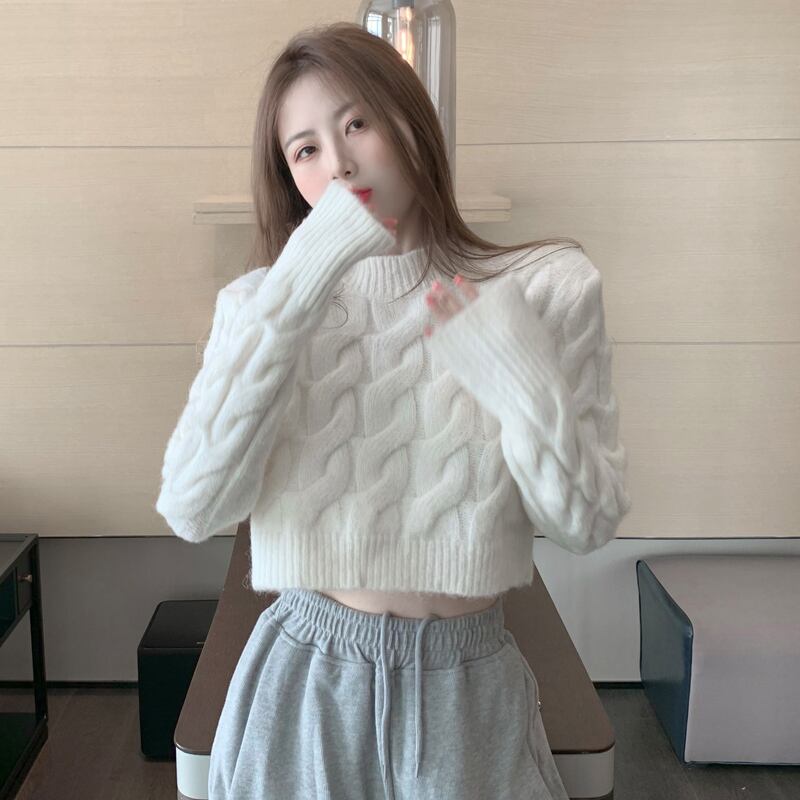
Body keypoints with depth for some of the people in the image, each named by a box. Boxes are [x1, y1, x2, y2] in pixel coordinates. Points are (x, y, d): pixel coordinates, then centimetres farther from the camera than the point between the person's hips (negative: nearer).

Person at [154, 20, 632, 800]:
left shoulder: (547, 287, -6)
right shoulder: (260, 303, -4)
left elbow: (586, 523, -5)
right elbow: (191, 508, -18)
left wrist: (523, 379, -21)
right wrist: (295, 290, -23)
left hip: (471, 688, 0)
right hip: (306, 681, 0)